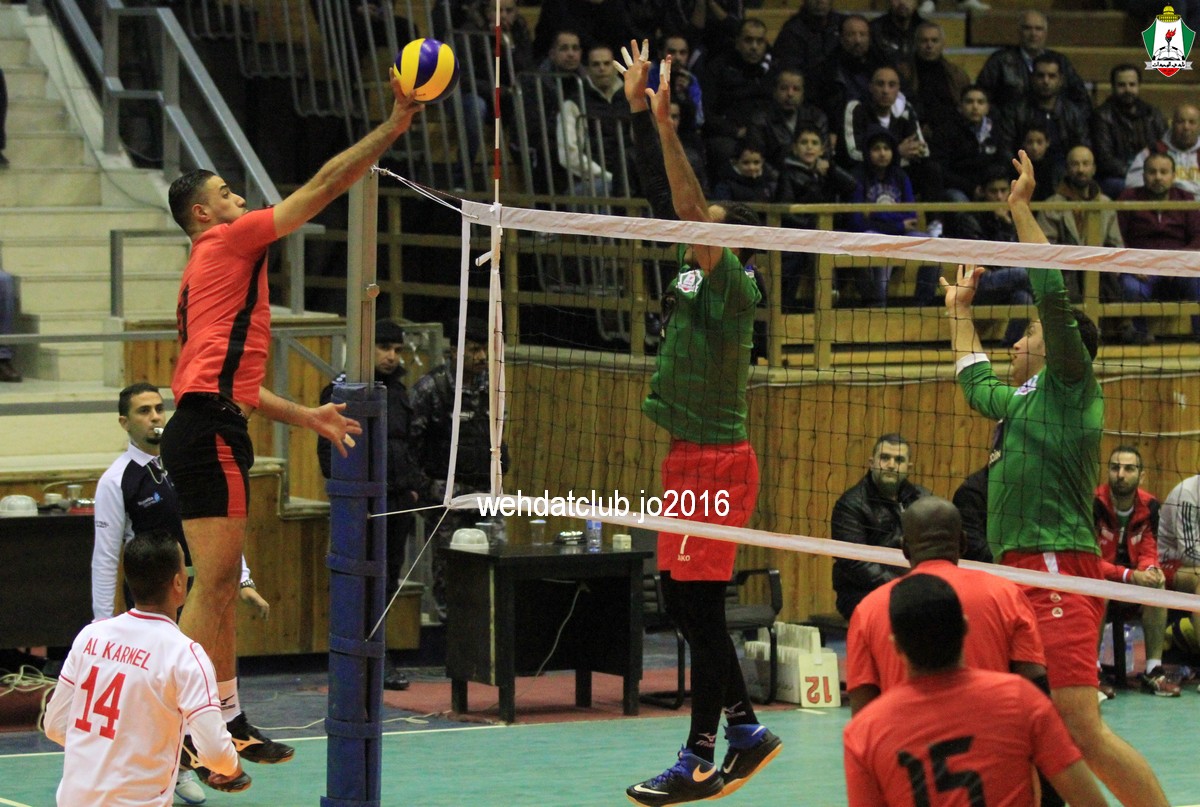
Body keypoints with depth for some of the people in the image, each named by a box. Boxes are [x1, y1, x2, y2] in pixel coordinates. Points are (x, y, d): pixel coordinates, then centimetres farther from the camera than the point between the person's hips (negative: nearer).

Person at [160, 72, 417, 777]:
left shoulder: (208, 270, 25)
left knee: (223, 585, 12)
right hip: (211, 428, -10)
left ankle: (230, 721, 17)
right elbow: (324, 188, -6)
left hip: (206, 427, 10)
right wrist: (394, 125, -3)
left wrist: (307, 417, 27)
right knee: (213, 584, -11)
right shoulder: (229, 242, -1)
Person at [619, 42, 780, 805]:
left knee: (699, 609, -6)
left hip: (717, 460, -9)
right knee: (683, 602, 13)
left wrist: (666, 125, -26)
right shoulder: (695, 273, 9)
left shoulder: (733, 285, -13)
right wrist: (641, 111, 8)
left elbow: (695, 214, -25)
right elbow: (668, 197, 12)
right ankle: (747, 728, 21)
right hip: (690, 457, 9)